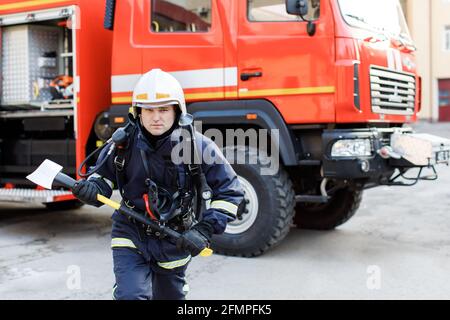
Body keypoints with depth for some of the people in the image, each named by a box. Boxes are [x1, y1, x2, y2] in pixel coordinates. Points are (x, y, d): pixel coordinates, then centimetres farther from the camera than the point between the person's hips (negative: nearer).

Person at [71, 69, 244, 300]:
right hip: (131, 237, 0)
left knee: (169, 296, 21)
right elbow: (104, 179, 5)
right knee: (130, 296, -14)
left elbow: (230, 192, -11)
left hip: (174, 242, 0)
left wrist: (205, 230, -19)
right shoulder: (123, 143, -11)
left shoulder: (197, 146, -16)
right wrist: (89, 190, -19)